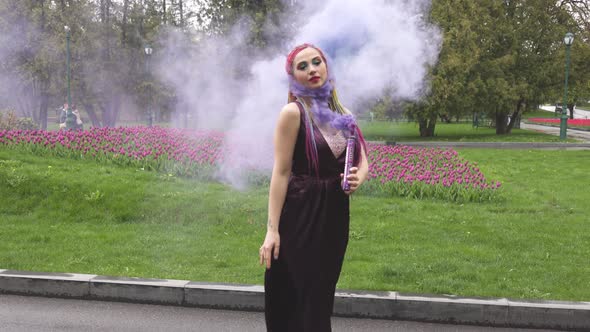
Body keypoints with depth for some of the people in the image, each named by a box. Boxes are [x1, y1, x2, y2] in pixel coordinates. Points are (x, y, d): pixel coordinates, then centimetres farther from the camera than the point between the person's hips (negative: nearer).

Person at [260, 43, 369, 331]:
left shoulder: (341, 114, 9)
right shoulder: (293, 112, -10)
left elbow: (362, 162, 13)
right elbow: (281, 173, -13)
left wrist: (358, 178, -12)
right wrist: (272, 229, -18)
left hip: (334, 215, 6)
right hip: (300, 215, -6)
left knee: (321, 295, 14)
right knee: (299, 300, -2)